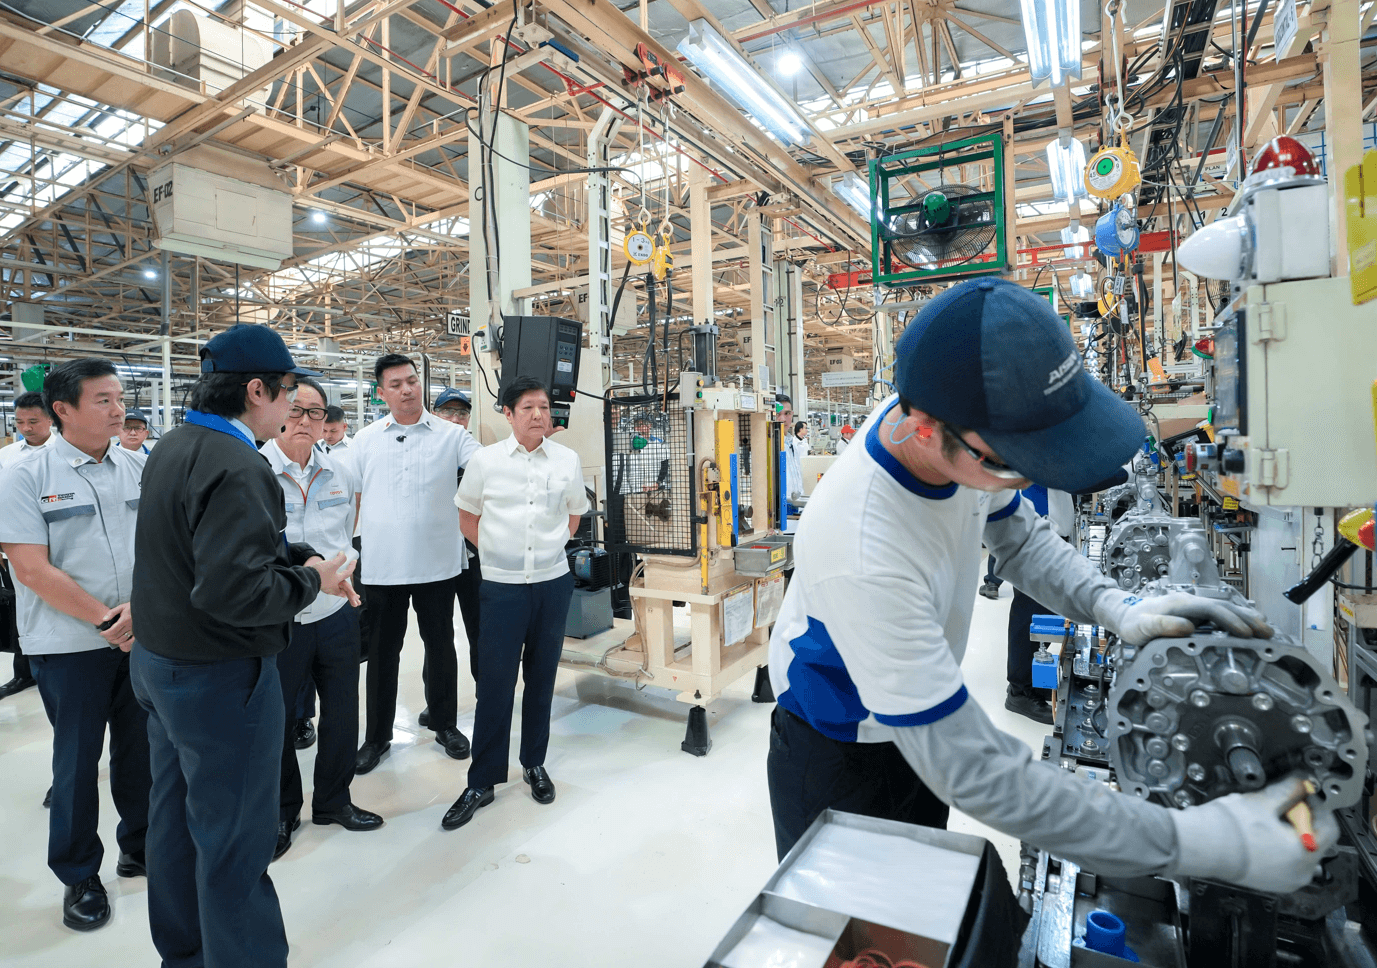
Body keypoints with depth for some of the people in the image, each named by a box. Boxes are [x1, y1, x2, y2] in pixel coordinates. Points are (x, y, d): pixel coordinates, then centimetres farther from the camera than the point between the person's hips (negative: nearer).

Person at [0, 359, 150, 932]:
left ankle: (139, 843, 33)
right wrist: (106, 620, -15)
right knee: (77, 760, 9)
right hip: (70, 645, -3)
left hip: (143, 638, 3)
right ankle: (79, 876, 27)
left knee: (142, 747, 12)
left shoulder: (139, 469, 3)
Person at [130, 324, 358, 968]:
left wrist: (301, 558, -1)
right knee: (234, 842, 5)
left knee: (173, 818, 23)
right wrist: (311, 582, -17)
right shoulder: (236, 469, -26)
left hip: (157, 663, 10)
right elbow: (233, 590, -32)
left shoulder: (171, 449, 6)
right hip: (218, 678, -10)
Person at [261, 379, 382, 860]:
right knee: (278, 722, 12)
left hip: (337, 615, 4)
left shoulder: (340, 472, 4)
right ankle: (282, 810, 35)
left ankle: (333, 801, 37)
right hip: (278, 622, -4)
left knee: (342, 716, 15)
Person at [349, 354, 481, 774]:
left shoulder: (451, 435, -1)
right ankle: (377, 735, 28)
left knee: (440, 645, 12)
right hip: (382, 565, 2)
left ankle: (445, 723, 30)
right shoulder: (365, 440, 6)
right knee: (382, 650, 12)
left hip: (437, 562, -1)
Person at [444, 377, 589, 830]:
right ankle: (482, 782, 16)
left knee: (541, 677, 13)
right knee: (495, 682, 2)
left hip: (553, 583, 2)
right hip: (502, 585, -1)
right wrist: (498, 552, 4)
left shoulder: (567, 460, 0)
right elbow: (467, 516, 10)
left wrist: (549, 547, 8)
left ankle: (534, 763, 31)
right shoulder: (485, 460, -4)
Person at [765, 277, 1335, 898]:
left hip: (922, 714, 6)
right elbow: (970, 770, -36)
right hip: (838, 749, -6)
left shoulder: (964, 432, -20)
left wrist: (1115, 607, -14)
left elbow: (1017, 535, 3)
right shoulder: (862, 559, -44)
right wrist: (1195, 843, -33)